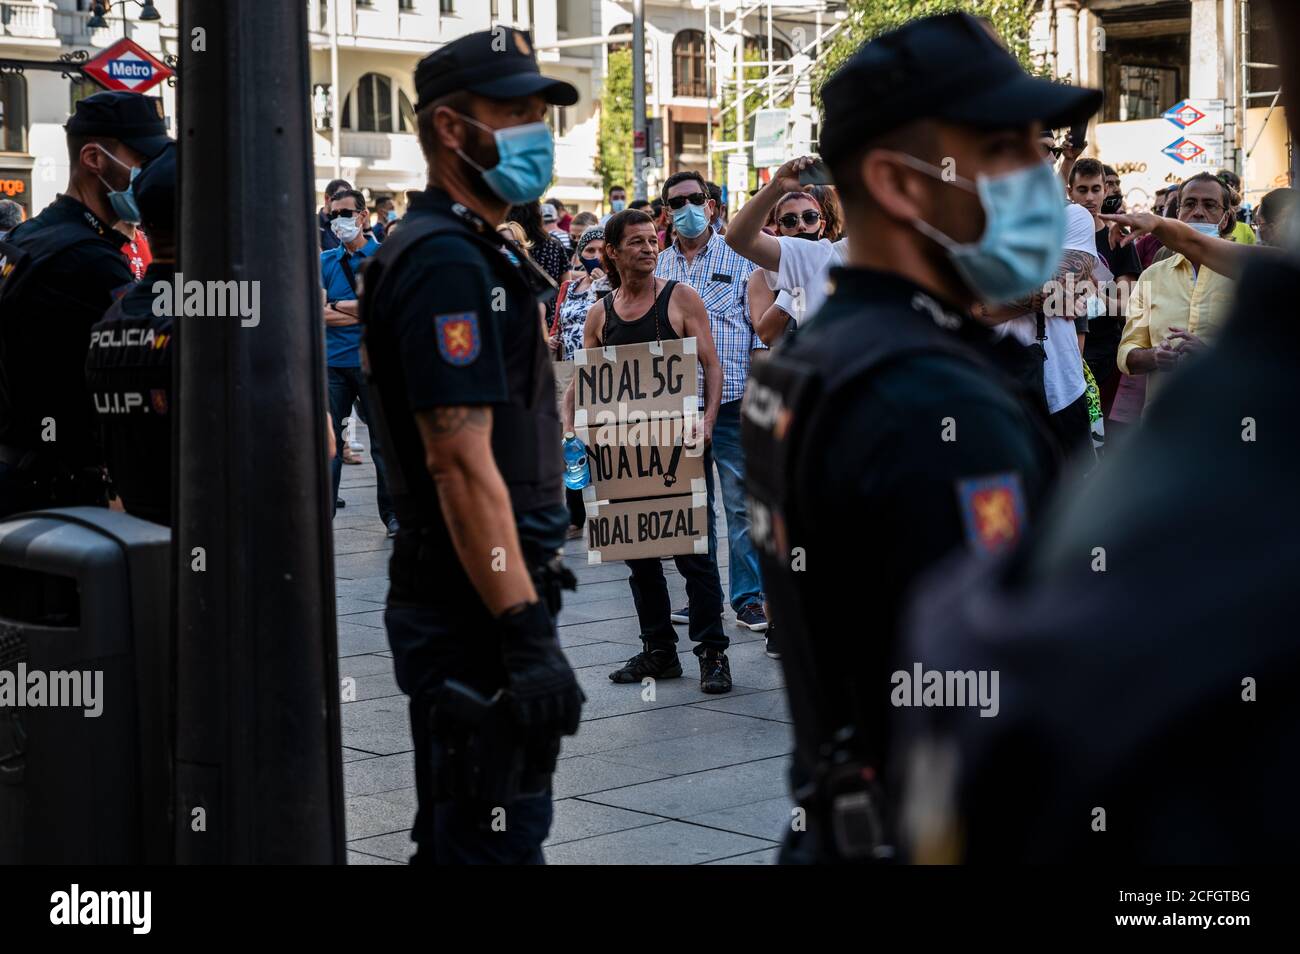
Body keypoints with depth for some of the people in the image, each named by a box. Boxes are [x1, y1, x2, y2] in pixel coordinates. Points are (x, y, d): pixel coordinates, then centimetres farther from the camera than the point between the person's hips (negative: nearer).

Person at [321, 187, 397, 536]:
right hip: (333, 363, 3)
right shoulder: (325, 261, 10)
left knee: (383, 441, 5)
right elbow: (318, 314, -2)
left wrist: (339, 305, -9)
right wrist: (365, 312, -9)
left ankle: (393, 514, 14)